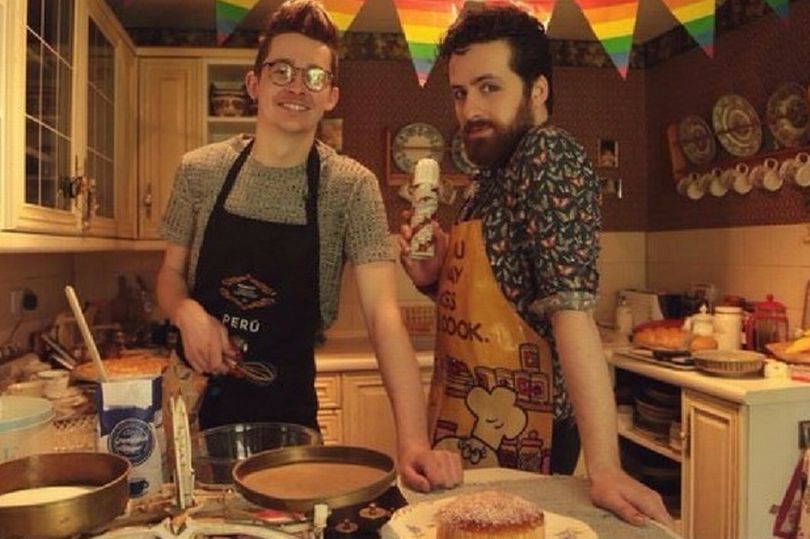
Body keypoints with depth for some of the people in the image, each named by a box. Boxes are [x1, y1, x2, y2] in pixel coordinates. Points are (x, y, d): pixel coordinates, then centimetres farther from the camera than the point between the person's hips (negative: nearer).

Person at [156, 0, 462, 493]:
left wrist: (413, 440, -32)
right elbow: (171, 274, 7)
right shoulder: (199, 170, -5)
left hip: (287, 408, -2)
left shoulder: (352, 187, -13)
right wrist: (187, 312, -16)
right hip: (196, 397, 3)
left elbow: (383, 312, -21)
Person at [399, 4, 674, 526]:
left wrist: (604, 468, -30)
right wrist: (434, 278, -4)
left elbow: (571, 307, -27)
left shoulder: (549, 156, -16)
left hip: (516, 439, -9)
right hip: (464, 429, 9)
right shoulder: (495, 177, 9)